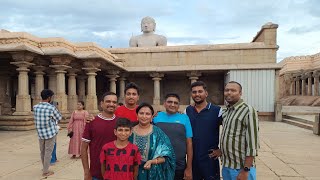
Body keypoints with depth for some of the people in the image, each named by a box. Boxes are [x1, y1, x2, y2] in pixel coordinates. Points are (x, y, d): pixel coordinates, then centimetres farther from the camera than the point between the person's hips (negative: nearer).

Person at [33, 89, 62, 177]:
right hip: (50, 133, -5)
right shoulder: (51, 108, -17)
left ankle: (44, 167, 36)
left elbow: (37, 119, 11)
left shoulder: (35, 107, -2)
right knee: (48, 152, 5)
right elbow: (59, 118, -4)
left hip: (40, 133, 5)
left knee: (42, 151, 18)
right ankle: (45, 171, 14)